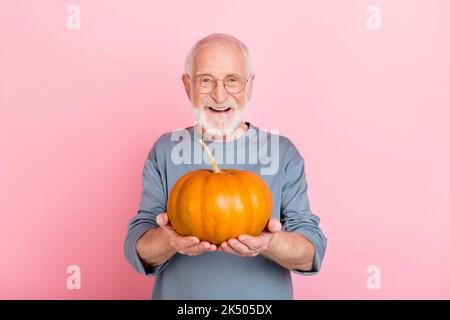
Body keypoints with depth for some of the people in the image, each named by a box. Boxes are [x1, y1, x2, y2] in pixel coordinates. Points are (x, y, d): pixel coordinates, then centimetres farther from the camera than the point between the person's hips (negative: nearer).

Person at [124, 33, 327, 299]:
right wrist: (170, 240, -29)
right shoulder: (165, 150, -7)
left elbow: (313, 252, -12)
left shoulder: (283, 152, -9)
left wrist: (269, 243, -32)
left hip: (265, 294, 0)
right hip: (178, 293, 1)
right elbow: (137, 250, -9)